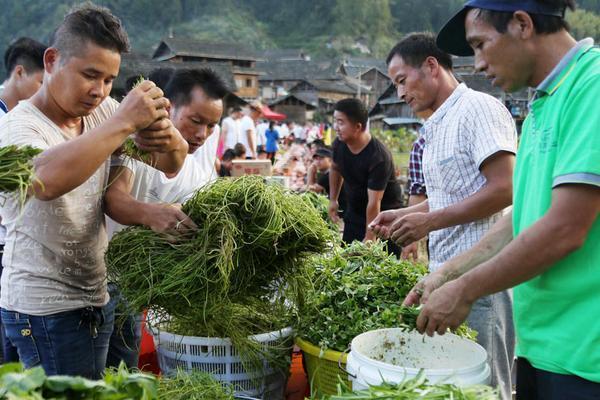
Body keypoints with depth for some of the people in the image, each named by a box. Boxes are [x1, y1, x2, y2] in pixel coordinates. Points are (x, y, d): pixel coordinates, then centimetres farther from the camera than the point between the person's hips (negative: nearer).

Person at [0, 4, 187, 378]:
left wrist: (169, 140, -21)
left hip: (94, 297, 6)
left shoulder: (102, 111, 2)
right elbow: (46, 180, -39)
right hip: (44, 307, -6)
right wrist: (124, 122, -35)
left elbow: (169, 165, 3)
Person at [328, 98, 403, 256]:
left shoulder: (378, 157, -29)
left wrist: (369, 237, -26)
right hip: (354, 213, 7)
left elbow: (374, 202, -28)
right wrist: (333, 199, 14)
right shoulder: (339, 144, -8)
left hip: (385, 215, -7)